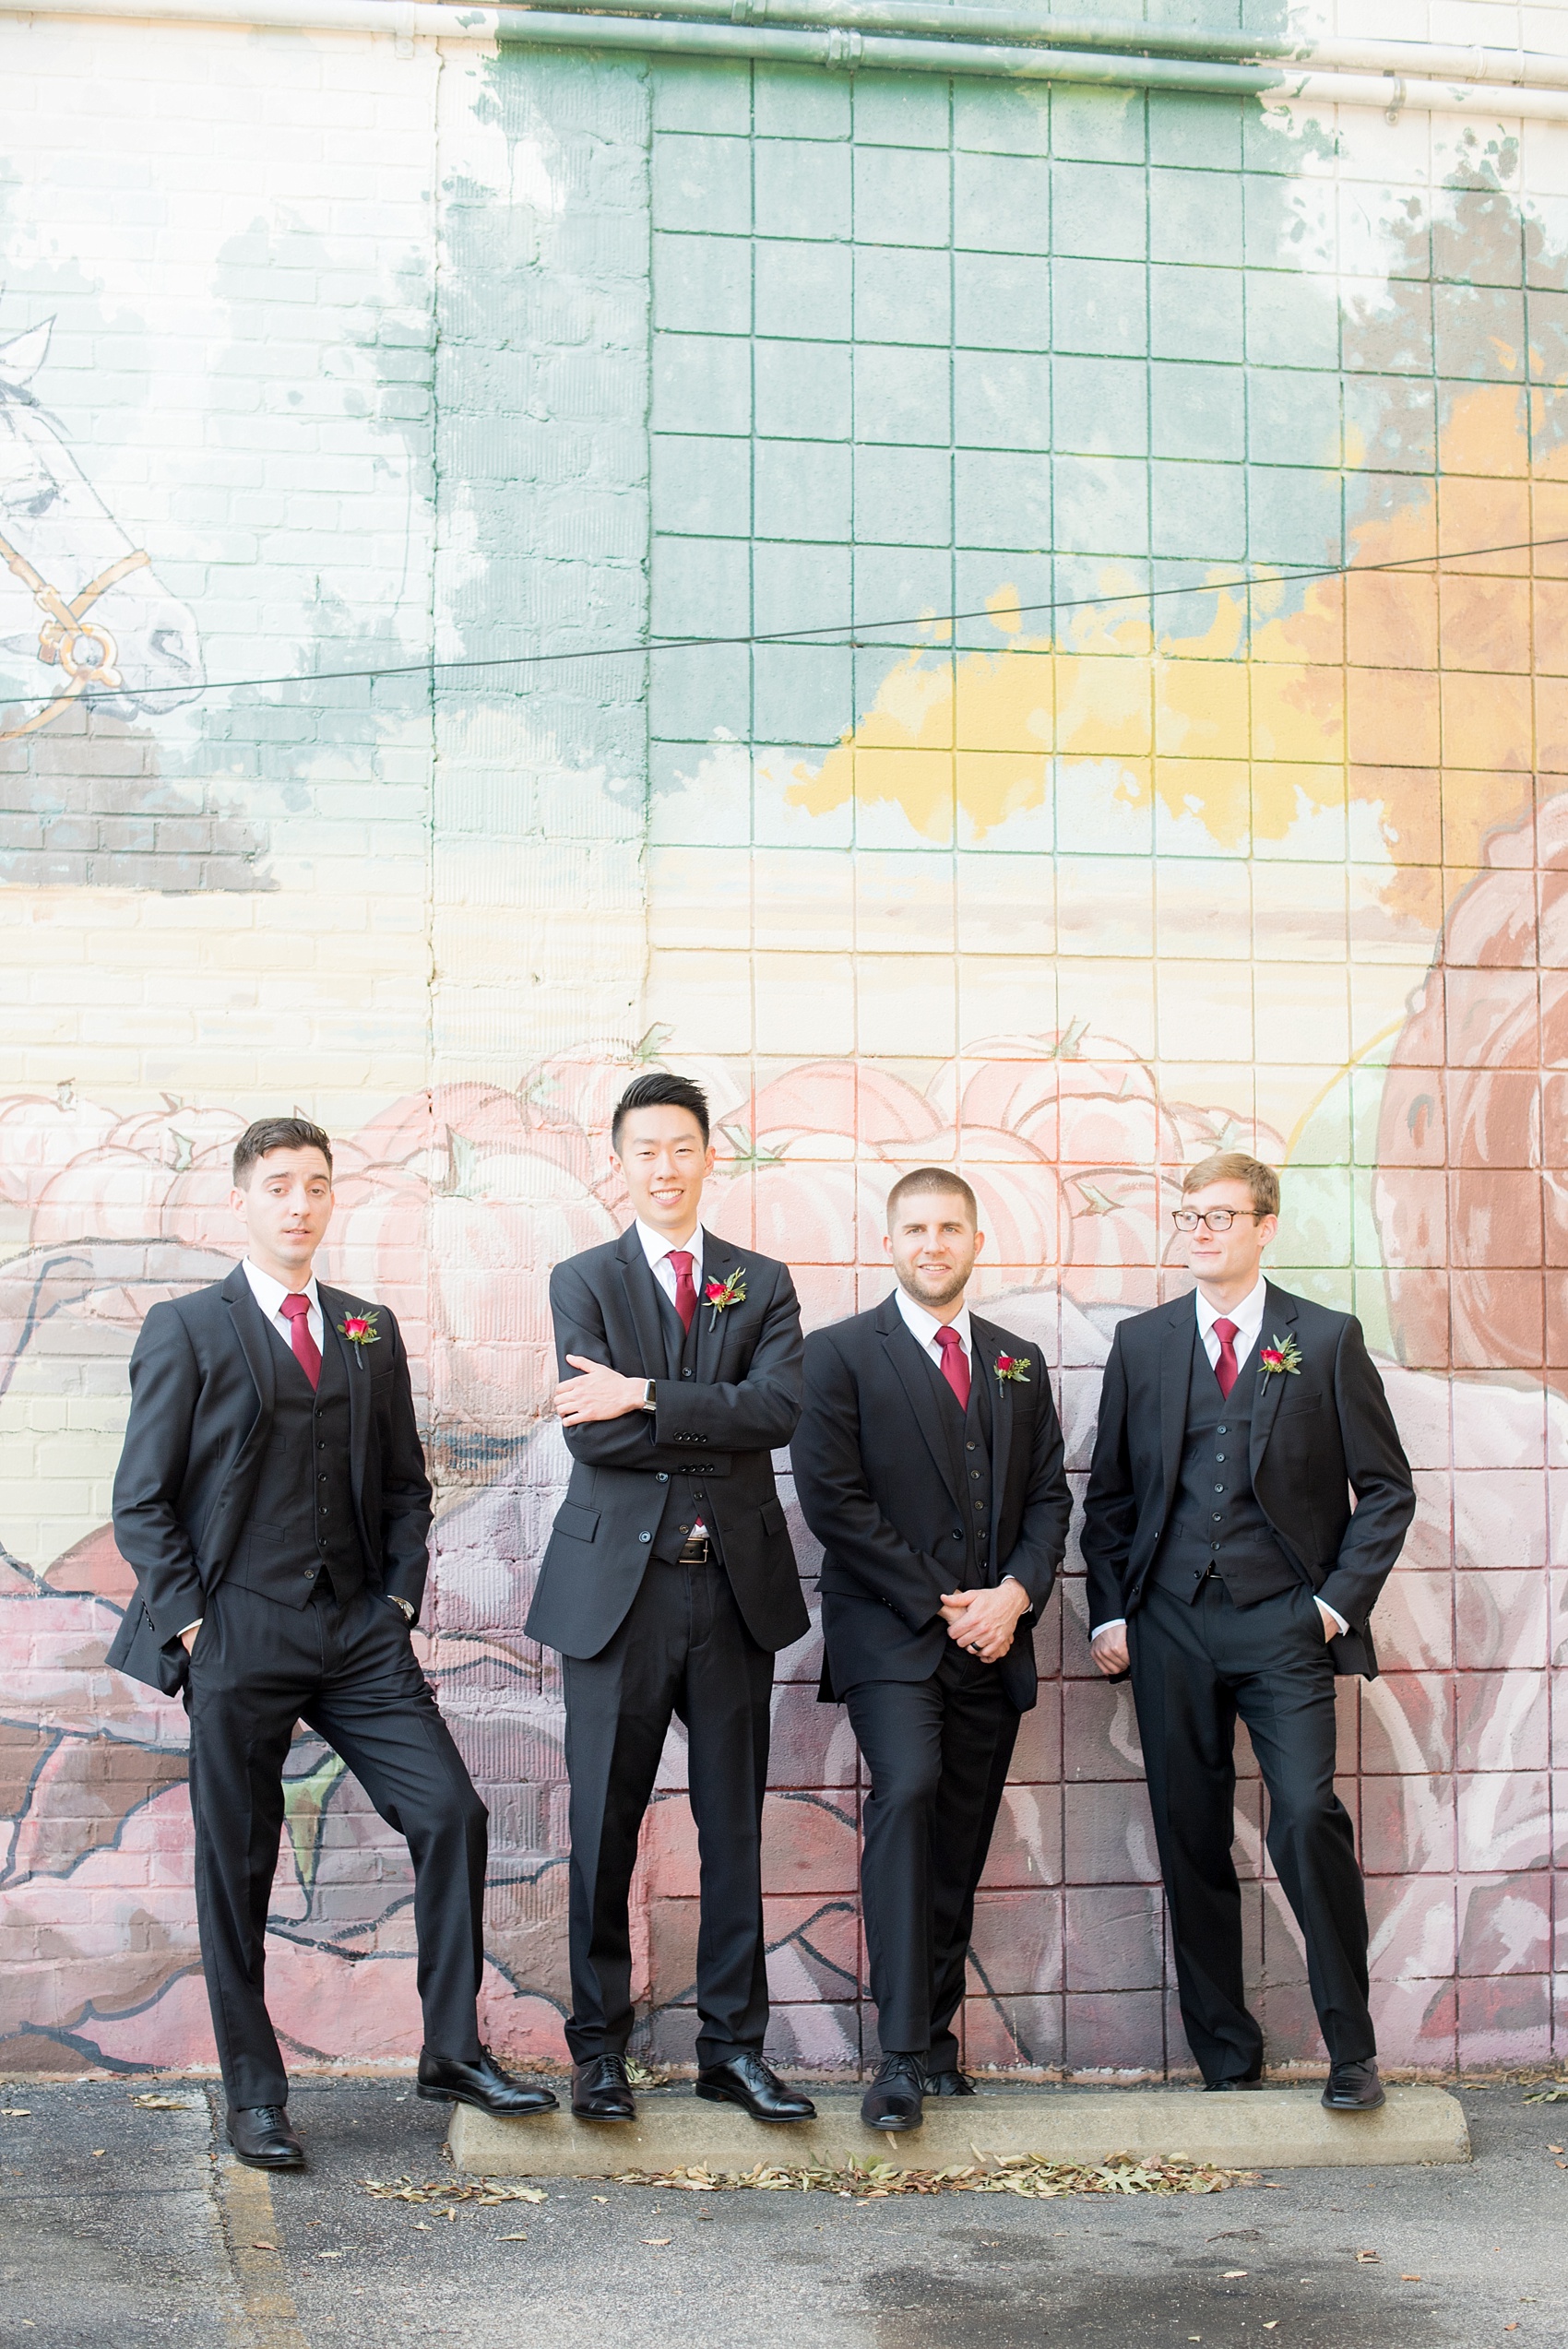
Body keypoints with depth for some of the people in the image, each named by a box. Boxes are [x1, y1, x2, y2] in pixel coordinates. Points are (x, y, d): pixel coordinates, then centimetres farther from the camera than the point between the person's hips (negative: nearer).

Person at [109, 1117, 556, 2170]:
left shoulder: (371, 1331, 13)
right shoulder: (187, 1331, 1)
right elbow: (142, 1503, -1)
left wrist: (400, 1599, 5)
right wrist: (191, 1624, -8)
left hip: (361, 1630, 4)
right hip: (238, 1638, -3)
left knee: (452, 1814, -6)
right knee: (237, 1867, 4)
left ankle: (454, 2049, 9)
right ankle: (255, 2094, 18)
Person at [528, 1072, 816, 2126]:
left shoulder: (763, 1283, 9)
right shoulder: (584, 1281, 4)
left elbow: (781, 1407, -9)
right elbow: (596, 1435, -10)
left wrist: (647, 1396, -15)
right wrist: (719, 1427, -11)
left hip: (736, 1583, 2)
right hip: (619, 1580, -2)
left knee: (735, 1826, 8)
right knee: (605, 1828, 4)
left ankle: (734, 2046, 18)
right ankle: (600, 2047, 17)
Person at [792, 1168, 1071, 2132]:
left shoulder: (1019, 1364, 17)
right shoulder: (843, 1353, 1)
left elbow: (1050, 1497, 14)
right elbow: (833, 1498, -7)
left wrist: (1015, 1593, -5)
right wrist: (937, 1603, -11)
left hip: (993, 1639, 5)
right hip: (889, 1633, -5)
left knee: (961, 1845, 6)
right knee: (907, 1791, -24)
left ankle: (937, 2041, 18)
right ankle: (901, 2059, -23)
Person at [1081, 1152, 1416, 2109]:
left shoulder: (1328, 1340, 4)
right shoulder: (1142, 1343, 11)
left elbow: (1386, 1488, 5)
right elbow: (1110, 1492, 13)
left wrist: (1339, 1600, -4)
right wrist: (1110, 1613, 5)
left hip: (1284, 1622, -2)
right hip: (1171, 1625, 3)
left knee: (1308, 1816, -15)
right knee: (1191, 1841, 5)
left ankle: (1353, 2049, 1)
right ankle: (1226, 2057, 16)